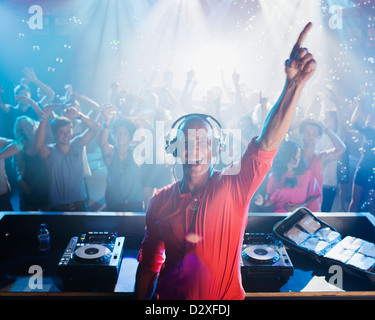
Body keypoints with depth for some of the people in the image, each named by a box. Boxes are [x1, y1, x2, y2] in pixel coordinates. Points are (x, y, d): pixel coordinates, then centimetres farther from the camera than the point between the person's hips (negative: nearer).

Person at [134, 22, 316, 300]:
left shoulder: (232, 188, -15)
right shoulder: (161, 200, -8)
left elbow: (267, 144, -31)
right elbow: (149, 261, 2)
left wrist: (295, 84, -40)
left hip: (225, 297, -1)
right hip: (169, 298, 2)